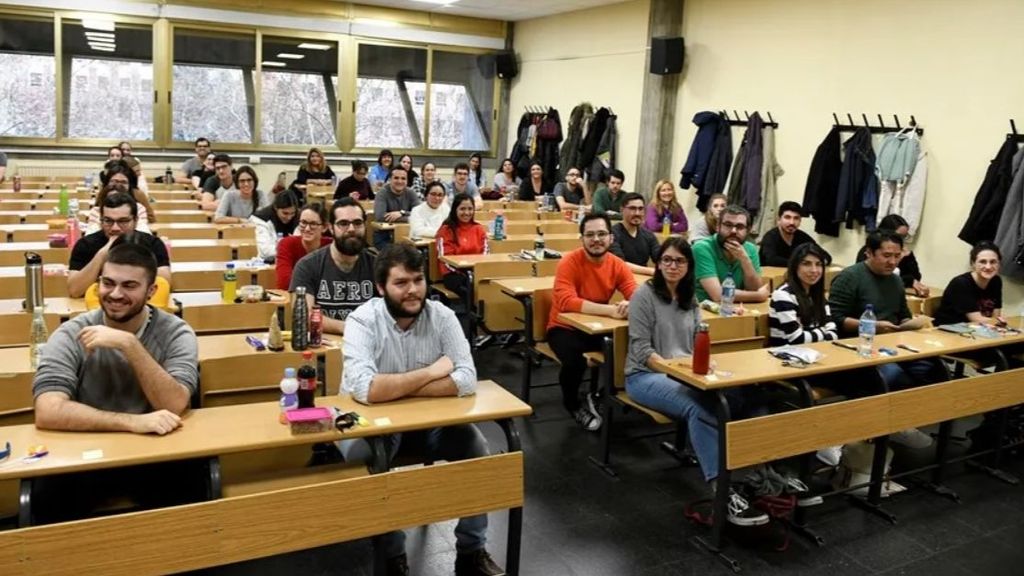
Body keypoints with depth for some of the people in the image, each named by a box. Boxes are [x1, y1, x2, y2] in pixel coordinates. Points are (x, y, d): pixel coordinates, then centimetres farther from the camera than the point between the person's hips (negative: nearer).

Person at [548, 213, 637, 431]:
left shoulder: (617, 265, -4)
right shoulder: (569, 262, -19)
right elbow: (567, 302, -33)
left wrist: (630, 305, -40)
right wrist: (611, 310, -43)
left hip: (598, 328, 5)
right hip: (565, 327, -5)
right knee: (575, 361, -33)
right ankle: (574, 405, 3)